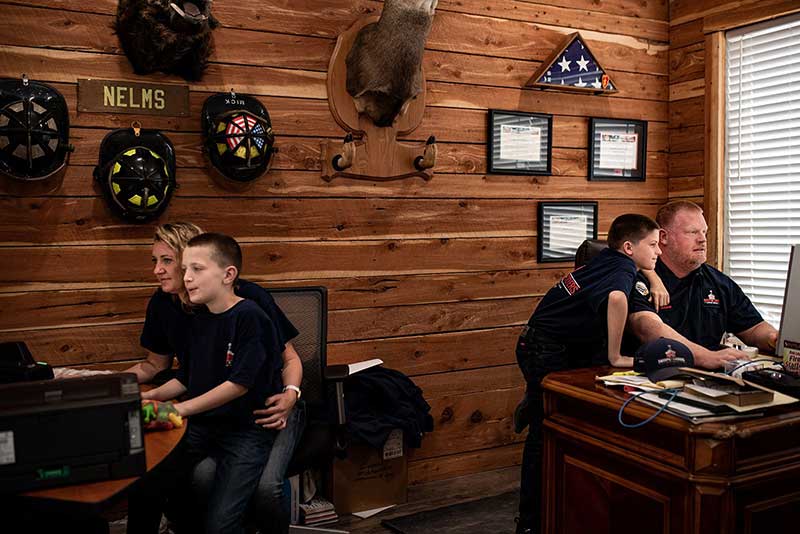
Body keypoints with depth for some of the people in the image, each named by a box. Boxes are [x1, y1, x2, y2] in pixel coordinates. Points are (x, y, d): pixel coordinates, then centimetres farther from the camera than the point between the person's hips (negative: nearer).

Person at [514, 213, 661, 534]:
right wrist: (614, 357, -33)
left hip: (562, 348, 9)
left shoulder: (607, 258, 5)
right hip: (545, 351, -9)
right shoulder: (623, 269, -18)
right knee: (544, 434, -2)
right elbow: (617, 298, -42)